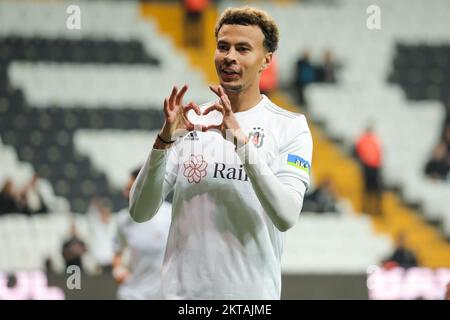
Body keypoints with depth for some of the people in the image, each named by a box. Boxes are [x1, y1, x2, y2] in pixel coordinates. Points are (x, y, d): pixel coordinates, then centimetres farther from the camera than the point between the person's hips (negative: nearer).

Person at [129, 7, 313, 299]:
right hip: (182, 289, 2)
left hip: (252, 290, -2)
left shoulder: (291, 127, -2)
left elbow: (286, 217, -16)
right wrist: (165, 138, -15)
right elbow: (140, 212, -2)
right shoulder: (189, 121, 6)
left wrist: (241, 141, -23)